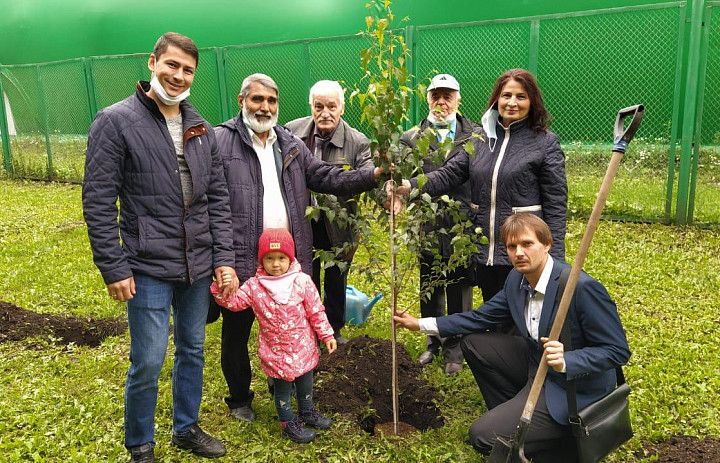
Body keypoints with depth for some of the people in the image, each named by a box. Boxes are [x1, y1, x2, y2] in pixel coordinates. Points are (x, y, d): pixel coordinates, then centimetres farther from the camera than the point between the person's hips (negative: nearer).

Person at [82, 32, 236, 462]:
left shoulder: (201, 128, 7)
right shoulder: (116, 121, -7)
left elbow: (218, 198, 7)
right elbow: (98, 202, -9)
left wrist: (224, 258, 2)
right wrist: (114, 268, -11)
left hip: (199, 266, 5)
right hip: (148, 268, -5)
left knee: (193, 351, 17)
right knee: (148, 362, 2)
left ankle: (187, 428, 38)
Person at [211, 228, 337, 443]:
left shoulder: (302, 281, -11)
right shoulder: (254, 286, -10)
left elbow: (316, 311, -5)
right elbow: (234, 301, -9)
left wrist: (326, 335, -1)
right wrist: (222, 288, -28)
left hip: (303, 347, 1)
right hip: (275, 350, -1)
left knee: (305, 381, 20)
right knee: (282, 386, 12)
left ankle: (307, 411, 45)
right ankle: (288, 422, 32)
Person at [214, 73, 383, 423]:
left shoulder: (291, 144, 12)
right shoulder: (220, 141, -7)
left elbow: (326, 177, 9)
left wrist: (373, 174, -3)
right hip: (241, 260, -4)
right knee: (236, 332, 13)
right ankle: (239, 398, 36)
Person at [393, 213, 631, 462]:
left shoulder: (583, 287, -27)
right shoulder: (517, 278, -3)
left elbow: (617, 350, -20)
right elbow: (481, 317, 8)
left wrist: (565, 362, -36)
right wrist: (421, 324, 6)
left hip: (573, 388, -8)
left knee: (482, 435, -13)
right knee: (473, 343, 9)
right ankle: (511, 415, 18)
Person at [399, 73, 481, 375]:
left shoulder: (476, 136, 2)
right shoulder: (412, 138, 5)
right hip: (427, 225, 2)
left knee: (459, 289, 9)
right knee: (429, 287, 15)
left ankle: (455, 348, 28)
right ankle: (434, 341, 36)